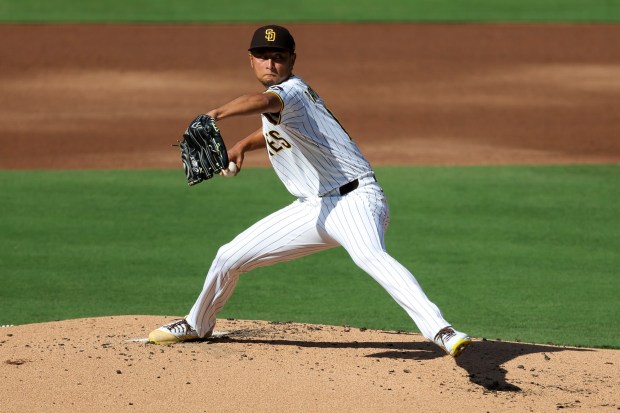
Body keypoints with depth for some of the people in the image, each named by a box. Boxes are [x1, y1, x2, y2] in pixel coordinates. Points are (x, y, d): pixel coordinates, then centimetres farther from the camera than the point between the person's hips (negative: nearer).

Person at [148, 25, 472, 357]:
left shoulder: (292, 90, -15)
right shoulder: (281, 93, 12)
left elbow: (265, 102, -40)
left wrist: (218, 114, -54)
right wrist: (243, 145, 15)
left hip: (354, 197, -9)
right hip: (312, 208, 9)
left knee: (369, 256, -39)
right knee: (230, 256, 12)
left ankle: (439, 330, -50)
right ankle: (197, 324, 38)